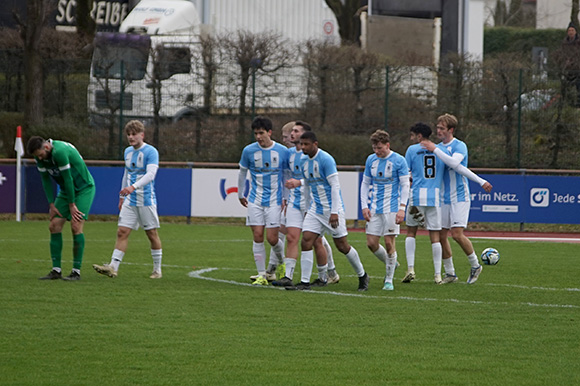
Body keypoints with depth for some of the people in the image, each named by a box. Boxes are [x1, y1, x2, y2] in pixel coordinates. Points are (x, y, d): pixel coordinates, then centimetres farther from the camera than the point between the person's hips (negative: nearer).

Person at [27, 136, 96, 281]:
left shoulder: (60, 152, -31)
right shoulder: (40, 156, -6)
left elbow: (68, 178, -25)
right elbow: (46, 179, 3)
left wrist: (72, 204, -17)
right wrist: (51, 204, -1)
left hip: (84, 188, -8)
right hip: (66, 190, 8)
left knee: (76, 227, -17)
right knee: (54, 226, -2)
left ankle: (76, 271, -12)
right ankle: (56, 270, 3)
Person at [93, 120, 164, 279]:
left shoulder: (151, 152, -10)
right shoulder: (128, 151, 13)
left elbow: (150, 174, -23)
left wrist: (133, 187, -36)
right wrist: (122, 196, 23)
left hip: (146, 200, -6)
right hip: (130, 200, 6)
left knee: (152, 233, 2)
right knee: (122, 231, -4)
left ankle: (157, 269, 14)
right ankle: (113, 267, -9)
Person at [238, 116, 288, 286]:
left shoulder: (282, 151, -4)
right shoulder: (249, 151, -1)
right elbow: (242, 173, 14)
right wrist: (240, 195, 19)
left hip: (274, 201, -1)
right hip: (255, 200, 1)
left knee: (272, 238, -6)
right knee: (258, 236, -5)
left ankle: (282, 262, 25)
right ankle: (261, 275, 0)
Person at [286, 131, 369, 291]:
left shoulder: (326, 160, -15)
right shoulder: (304, 162, 8)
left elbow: (335, 186, -17)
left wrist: (334, 212, -20)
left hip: (332, 209, -7)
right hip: (315, 210, 7)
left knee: (342, 246, -1)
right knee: (306, 241, -8)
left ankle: (362, 276, 19)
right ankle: (304, 282, -6)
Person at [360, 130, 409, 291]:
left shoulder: (399, 160, -6)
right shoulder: (371, 160, 8)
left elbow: (405, 185, -5)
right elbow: (365, 184, 14)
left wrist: (402, 208, -14)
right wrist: (364, 206, 4)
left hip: (391, 208, -5)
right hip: (374, 209, 5)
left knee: (389, 243, -7)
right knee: (371, 243, -1)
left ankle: (389, 280, 4)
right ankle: (390, 264, 25)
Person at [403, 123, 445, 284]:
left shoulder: (412, 150, 1)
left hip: (417, 195, -2)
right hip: (435, 196, 2)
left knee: (411, 232, 13)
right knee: (435, 236, 3)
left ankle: (410, 269, 0)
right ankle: (438, 275, 0)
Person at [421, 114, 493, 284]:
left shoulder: (460, 146, -9)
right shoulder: (439, 147, 12)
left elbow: (453, 163, -28)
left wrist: (435, 149, -26)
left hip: (459, 197, -7)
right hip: (444, 198, 7)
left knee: (457, 234, -14)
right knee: (441, 236, 2)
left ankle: (475, 265, 6)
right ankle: (450, 273, 13)